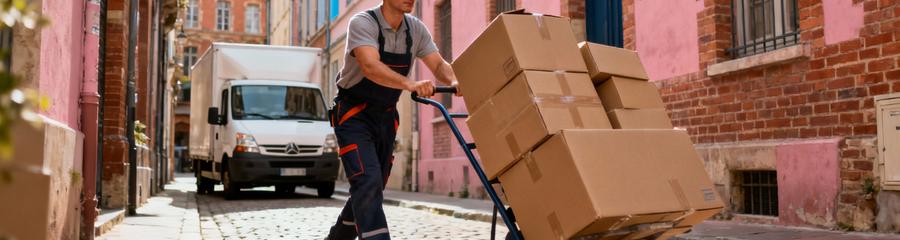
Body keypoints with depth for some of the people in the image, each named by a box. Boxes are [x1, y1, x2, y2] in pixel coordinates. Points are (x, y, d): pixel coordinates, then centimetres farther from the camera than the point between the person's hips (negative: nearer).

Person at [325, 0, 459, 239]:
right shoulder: (362, 22, -19)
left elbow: (438, 64, -4)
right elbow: (370, 67, -34)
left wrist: (454, 81, -28)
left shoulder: (416, 28, -1)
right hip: (354, 114, -6)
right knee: (368, 182, -21)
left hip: (386, 117, 6)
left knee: (372, 188, 12)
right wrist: (409, 83, -51)